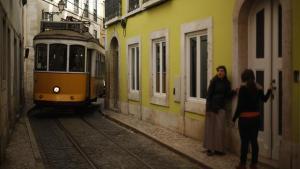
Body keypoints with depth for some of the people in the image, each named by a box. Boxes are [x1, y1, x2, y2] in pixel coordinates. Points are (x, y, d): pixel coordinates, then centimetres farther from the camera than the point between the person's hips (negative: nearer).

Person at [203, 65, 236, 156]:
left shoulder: (227, 83, 7)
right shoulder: (214, 81, -6)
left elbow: (228, 96, 7)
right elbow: (209, 94, -9)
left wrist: (234, 91, -11)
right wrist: (208, 108, -14)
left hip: (221, 107, 4)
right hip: (212, 106, -4)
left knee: (220, 128, 4)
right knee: (210, 128, 2)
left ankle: (219, 148, 13)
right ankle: (210, 148, 9)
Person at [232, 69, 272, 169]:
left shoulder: (243, 87, -11)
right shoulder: (258, 88, 5)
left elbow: (240, 105, -14)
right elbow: (264, 99, 22)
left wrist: (234, 118, -6)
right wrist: (269, 91, 40)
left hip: (245, 118, -5)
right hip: (256, 117, 5)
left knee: (245, 141, 1)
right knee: (254, 140, 10)